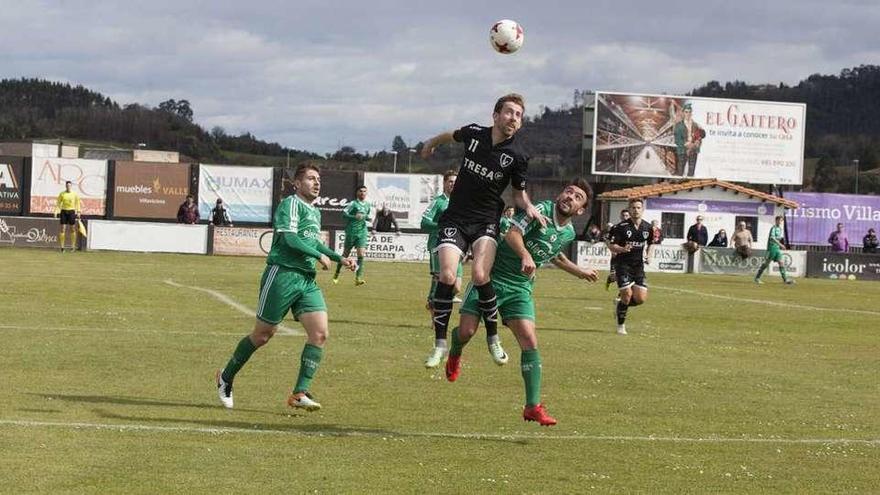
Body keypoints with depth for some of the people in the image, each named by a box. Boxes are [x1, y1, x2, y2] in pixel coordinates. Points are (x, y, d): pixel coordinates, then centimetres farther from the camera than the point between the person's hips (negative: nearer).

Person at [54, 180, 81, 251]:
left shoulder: (75, 194, 2)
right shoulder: (62, 194, 5)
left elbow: (78, 203, 6)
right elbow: (58, 203, 8)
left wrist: (78, 212, -1)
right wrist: (56, 211, -2)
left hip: (72, 212, -1)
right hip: (64, 211, 1)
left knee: (72, 229, 2)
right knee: (62, 229, -3)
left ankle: (73, 246, 10)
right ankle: (62, 246, -2)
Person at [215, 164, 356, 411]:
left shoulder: (316, 213, 20)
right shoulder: (291, 204, -7)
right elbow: (288, 237, -20)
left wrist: (340, 259, 28)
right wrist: (319, 255, -19)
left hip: (307, 280, 8)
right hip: (282, 275, -8)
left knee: (320, 333, -10)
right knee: (263, 334, 1)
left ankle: (300, 393, -9)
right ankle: (226, 377, 22)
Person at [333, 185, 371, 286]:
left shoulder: (368, 205, 11)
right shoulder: (353, 204, -8)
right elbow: (344, 213, -19)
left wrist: (368, 218, 5)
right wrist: (354, 217, -34)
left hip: (362, 233, 4)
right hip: (351, 232, -4)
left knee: (361, 254, -11)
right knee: (345, 254, 7)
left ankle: (358, 278, -12)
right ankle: (337, 274, 27)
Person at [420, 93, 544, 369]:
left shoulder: (517, 156, -6)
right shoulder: (473, 134, -2)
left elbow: (519, 193, 8)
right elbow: (450, 136, 22)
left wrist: (529, 207, -13)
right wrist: (430, 145, 39)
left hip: (486, 222, -1)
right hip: (455, 219, 1)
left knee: (480, 275, -24)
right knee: (447, 276, -17)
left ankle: (493, 338, -4)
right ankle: (440, 343, -6)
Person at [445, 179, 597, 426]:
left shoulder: (568, 233, 9)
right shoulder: (542, 210, -13)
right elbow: (513, 233, -25)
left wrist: (580, 272, 37)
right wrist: (526, 256, -42)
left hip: (520, 288, 5)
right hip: (494, 276, -5)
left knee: (529, 340, -11)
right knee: (466, 331, -9)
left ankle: (533, 406, -7)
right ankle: (454, 356, 30)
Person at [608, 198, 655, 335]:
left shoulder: (647, 227, 3)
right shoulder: (621, 227, -10)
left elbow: (651, 243, 22)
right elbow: (611, 245, -9)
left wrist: (649, 256, 4)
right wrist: (623, 249, -29)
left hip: (638, 266, 4)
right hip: (623, 265, -4)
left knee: (641, 299, -5)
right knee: (627, 295, -13)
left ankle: (620, 302, 27)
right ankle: (621, 325, 7)